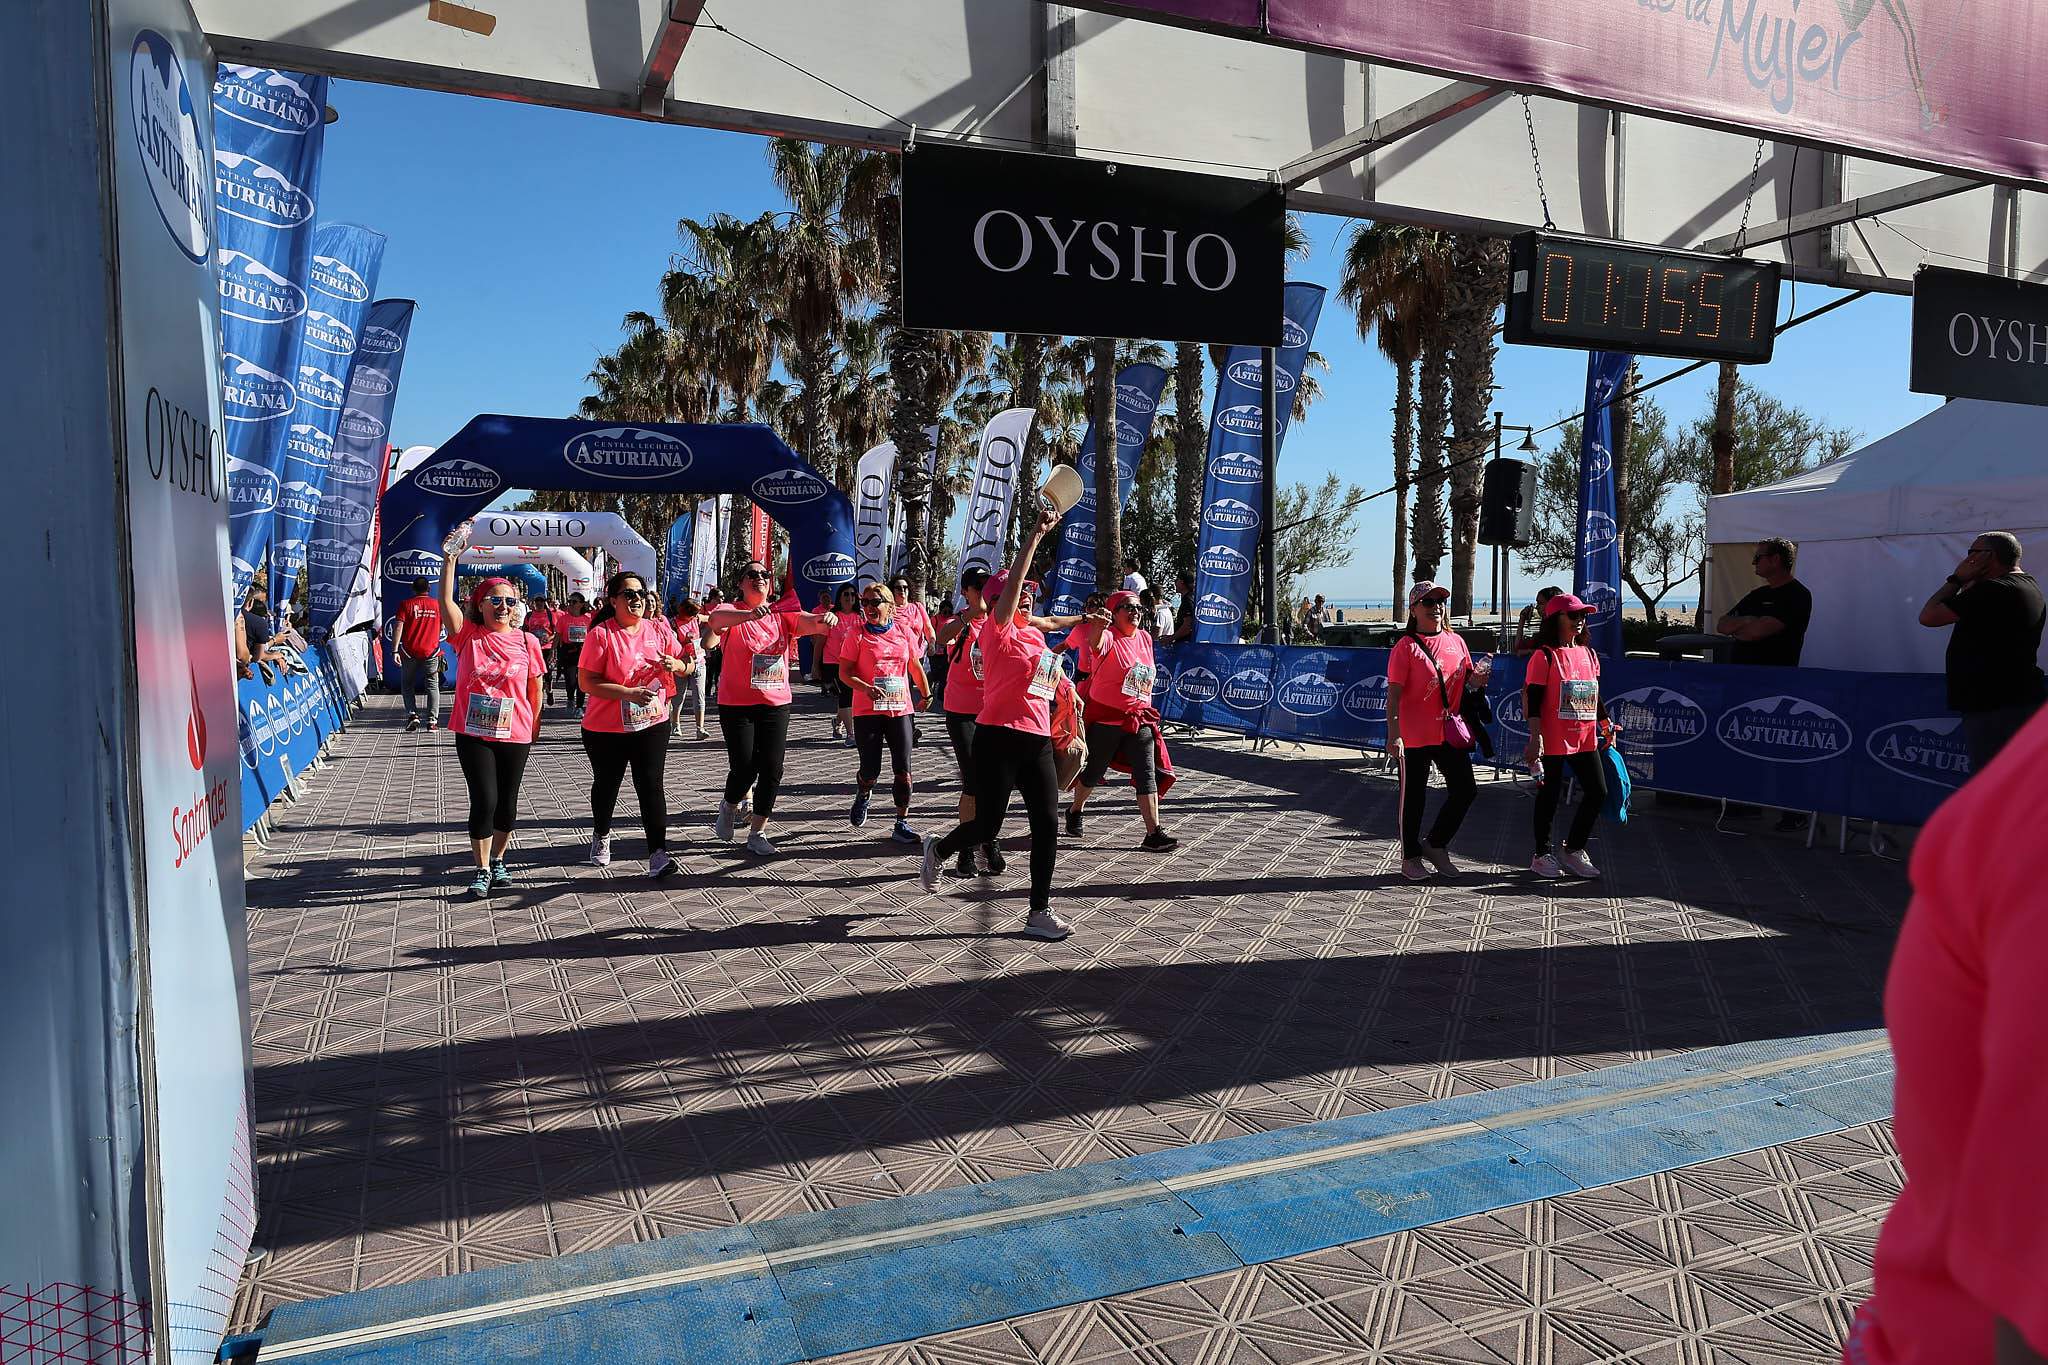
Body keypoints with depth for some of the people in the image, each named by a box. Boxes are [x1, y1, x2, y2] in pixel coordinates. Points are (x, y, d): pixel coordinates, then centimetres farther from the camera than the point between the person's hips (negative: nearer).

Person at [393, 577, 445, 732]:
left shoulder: (406, 604, -1)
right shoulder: (437, 605, 5)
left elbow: (399, 627, -9)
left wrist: (395, 650, -10)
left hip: (410, 651, -1)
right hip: (431, 651, 1)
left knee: (407, 685, 13)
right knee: (433, 685, 7)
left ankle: (412, 714, -3)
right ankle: (432, 719, -2)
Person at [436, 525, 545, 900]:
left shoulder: (527, 642, 0)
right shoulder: (468, 636, -2)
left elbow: (535, 693, 7)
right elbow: (446, 601, -18)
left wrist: (532, 732, 9)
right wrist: (450, 559, -26)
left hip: (514, 736, 2)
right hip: (473, 735, -1)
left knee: (507, 803, 10)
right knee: (484, 800, -6)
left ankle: (497, 860, 32)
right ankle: (482, 871, 8)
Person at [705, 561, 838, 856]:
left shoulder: (782, 615, 6)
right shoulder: (732, 612, -6)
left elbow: (813, 623, -6)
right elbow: (715, 619, -29)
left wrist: (826, 618, -32)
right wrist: (751, 614, -50)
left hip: (776, 704, 4)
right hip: (737, 704, -4)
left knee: (771, 770, 1)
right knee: (745, 768, -5)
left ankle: (758, 834, 15)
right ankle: (729, 807, 29)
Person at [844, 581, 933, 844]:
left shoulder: (904, 633, 5)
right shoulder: (858, 635, -3)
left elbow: (915, 666, 19)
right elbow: (845, 672, -6)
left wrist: (926, 694, 29)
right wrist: (866, 688, -23)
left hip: (900, 709, 2)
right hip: (867, 711, -2)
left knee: (903, 770, -1)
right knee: (870, 770, 0)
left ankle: (902, 824, 10)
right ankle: (863, 795, 36)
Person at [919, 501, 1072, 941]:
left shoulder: (1036, 636, 15)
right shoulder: (997, 630, -7)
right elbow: (1010, 584, -21)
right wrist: (1035, 533, -26)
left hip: (1037, 740, 7)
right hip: (998, 739, -7)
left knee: (1047, 824, 0)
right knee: (987, 828, -1)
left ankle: (1040, 912, 8)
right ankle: (938, 849, 32)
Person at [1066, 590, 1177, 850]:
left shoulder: (1145, 638, 9)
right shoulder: (1109, 636, -12)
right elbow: (1096, 644, -38)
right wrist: (1098, 626, -60)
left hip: (1138, 718, 5)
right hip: (1104, 715, -5)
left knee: (1147, 774, -5)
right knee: (1094, 771, 10)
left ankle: (1153, 834, -7)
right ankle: (1074, 812, 36)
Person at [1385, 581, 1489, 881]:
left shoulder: (1455, 641, 8)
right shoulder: (1406, 647, -10)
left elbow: (1468, 679, 20)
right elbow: (1394, 695, -14)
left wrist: (1477, 680, -4)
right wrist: (1393, 734, -22)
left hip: (1450, 731, 6)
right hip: (1415, 735, -6)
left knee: (1465, 790, 7)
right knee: (1414, 797, 4)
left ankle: (1436, 845, 25)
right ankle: (1411, 857, 20)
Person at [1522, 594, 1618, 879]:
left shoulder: (1588, 654, 11)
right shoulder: (1544, 656, -10)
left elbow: (1595, 695, 21)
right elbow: (1533, 701, -13)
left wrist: (1607, 725, 20)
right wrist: (1535, 739, -18)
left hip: (1585, 738, 7)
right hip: (1554, 740, -7)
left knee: (1598, 792, 7)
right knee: (1550, 794, 3)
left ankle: (1573, 850, 22)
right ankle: (1542, 854, 17)